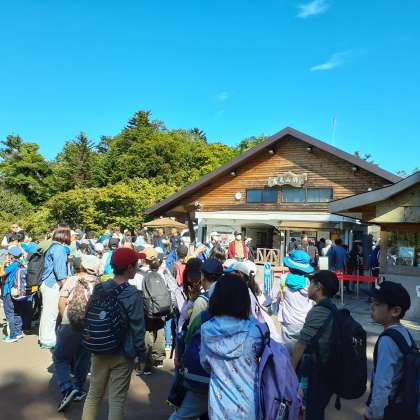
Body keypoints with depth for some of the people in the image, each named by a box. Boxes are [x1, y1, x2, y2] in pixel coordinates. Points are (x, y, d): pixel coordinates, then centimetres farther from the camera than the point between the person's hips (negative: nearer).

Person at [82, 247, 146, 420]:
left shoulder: (99, 289, -4)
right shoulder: (133, 295, -20)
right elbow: (137, 329, -16)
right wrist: (142, 353, -2)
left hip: (99, 351, 5)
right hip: (123, 355, -5)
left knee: (94, 394, 22)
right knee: (116, 399, 8)